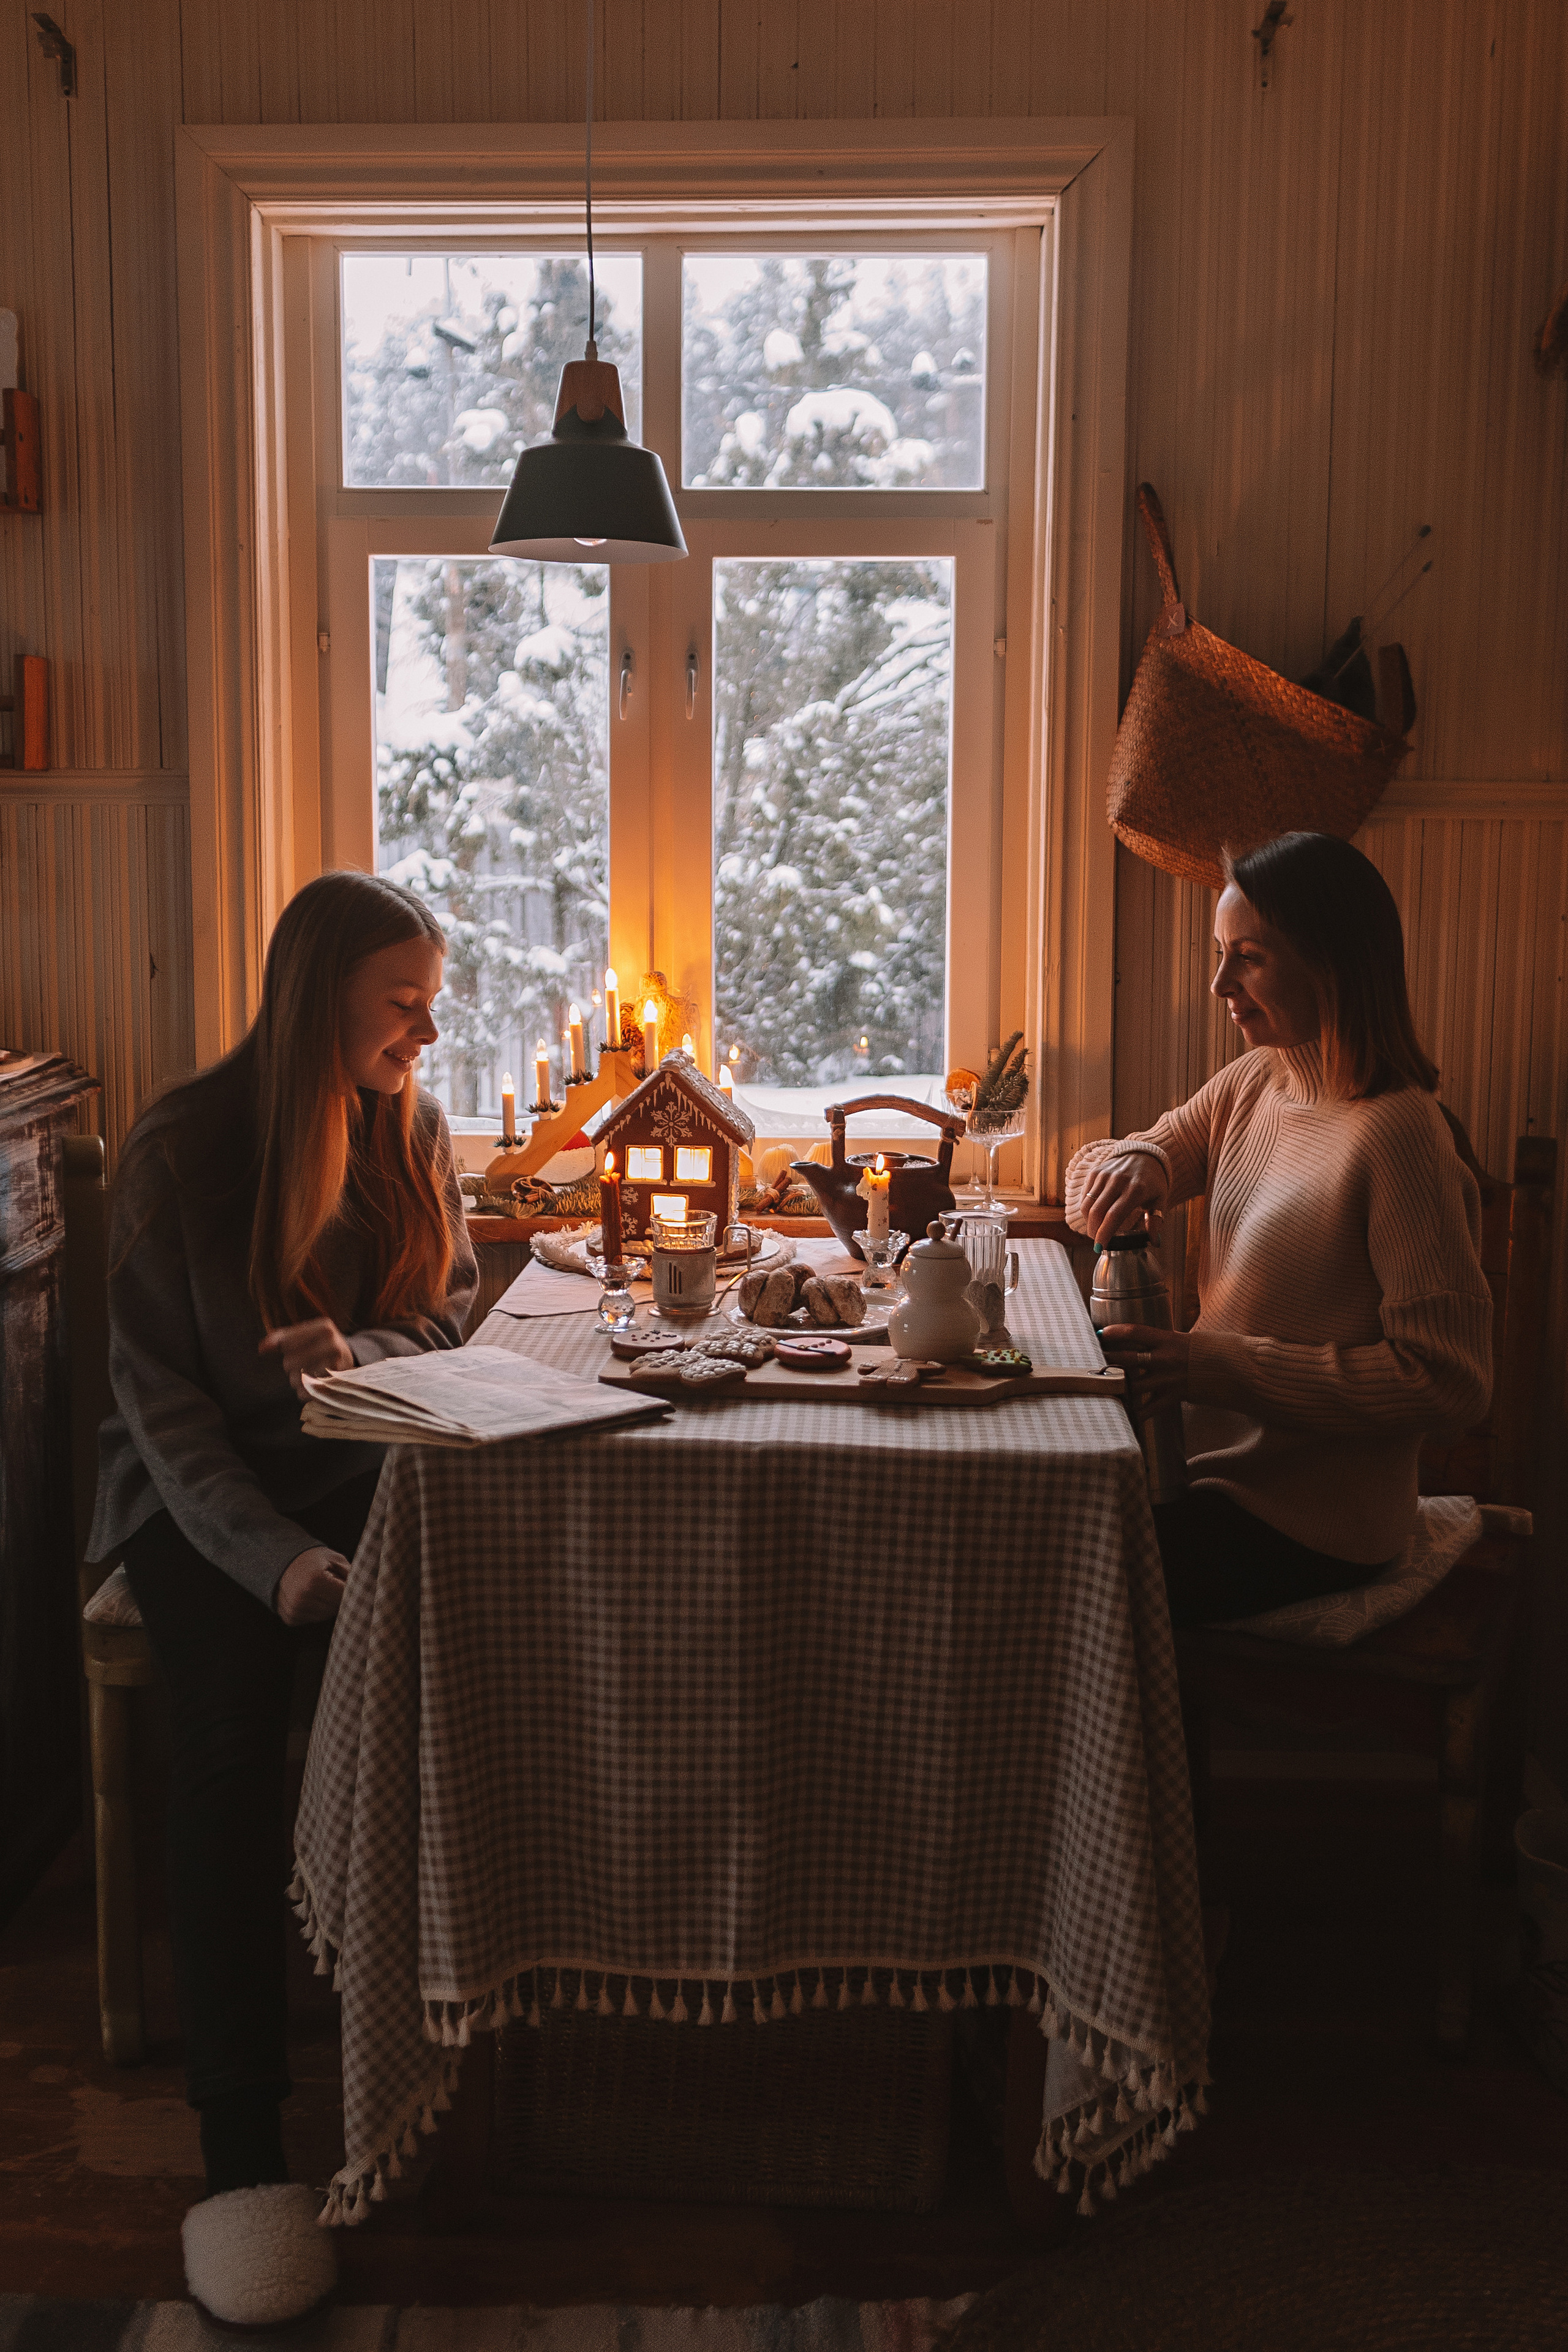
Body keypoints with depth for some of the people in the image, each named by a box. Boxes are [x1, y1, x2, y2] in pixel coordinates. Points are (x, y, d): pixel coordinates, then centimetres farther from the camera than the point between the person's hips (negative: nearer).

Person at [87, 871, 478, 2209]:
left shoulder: (413, 1129, 4)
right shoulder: (181, 1148, -10)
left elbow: (451, 1313, 7)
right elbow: (162, 1398, -11)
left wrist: (359, 1355, -18)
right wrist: (275, 1556, -25)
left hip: (359, 1466, 3)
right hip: (200, 1489, -3)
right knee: (235, 1711, -30)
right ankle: (239, 2132, -24)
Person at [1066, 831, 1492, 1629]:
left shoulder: (1395, 1132, -21)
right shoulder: (1253, 1084, 4)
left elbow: (1450, 1379, -22)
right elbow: (1096, 1176, 14)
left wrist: (1220, 1368, -24)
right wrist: (1131, 1166, -11)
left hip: (1306, 1524, -7)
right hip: (1209, 1459, 8)